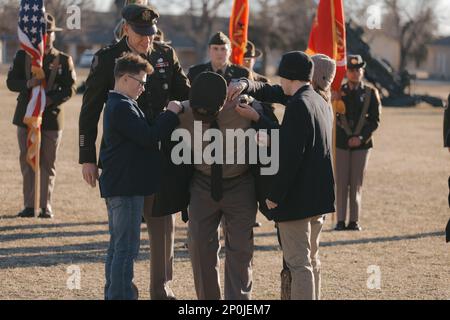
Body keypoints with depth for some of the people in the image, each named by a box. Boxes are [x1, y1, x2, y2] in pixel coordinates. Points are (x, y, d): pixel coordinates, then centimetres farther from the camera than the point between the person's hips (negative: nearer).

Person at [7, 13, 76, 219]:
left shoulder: (64, 60, 3)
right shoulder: (23, 56, 7)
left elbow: (69, 89, -3)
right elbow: (11, 82, 2)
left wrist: (50, 100, -18)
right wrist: (28, 84, -18)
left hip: (52, 118, -1)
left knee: (48, 163, 1)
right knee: (27, 162, 3)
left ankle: (46, 206, 6)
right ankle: (29, 206, 8)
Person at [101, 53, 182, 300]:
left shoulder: (115, 105, 16)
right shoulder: (123, 107, -17)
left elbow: (141, 135, 16)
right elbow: (148, 137, -22)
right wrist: (171, 114, -13)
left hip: (117, 186, 11)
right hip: (126, 187, -11)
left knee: (117, 246, 17)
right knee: (126, 249, -8)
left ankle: (113, 294, 23)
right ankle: (121, 295, -6)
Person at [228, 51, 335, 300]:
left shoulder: (298, 105, -17)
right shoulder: (321, 102, 13)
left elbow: (290, 156, -22)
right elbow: (271, 93, 22)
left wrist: (274, 196, -17)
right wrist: (246, 85, 5)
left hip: (296, 198, -9)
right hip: (319, 195, 9)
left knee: (299, 264, -6)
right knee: (310, 260, 19)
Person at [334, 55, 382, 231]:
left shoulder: (370, 93, 5)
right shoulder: (339, 91, 6)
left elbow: (375, 120, 1)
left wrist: (361, 137, -11)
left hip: (362, 143, 0)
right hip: (341, 142, 0)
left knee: (357, 183, 2)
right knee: (341, 182, 0)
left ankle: (354, 220, 7)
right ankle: (341, 220, 4)